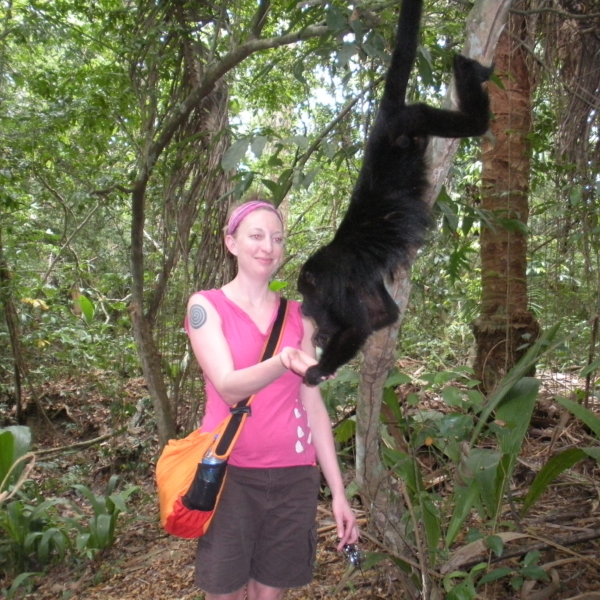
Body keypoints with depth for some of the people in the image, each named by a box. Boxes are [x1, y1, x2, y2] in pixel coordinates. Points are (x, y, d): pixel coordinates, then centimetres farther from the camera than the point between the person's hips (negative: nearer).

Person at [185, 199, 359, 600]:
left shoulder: (297, 315, 7)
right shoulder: (206, 306, -3)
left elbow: (314, 405, 6)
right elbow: (229, 387, -17)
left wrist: (338, 492, 3)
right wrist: (284, 361, -36)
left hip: (295, 476, 3)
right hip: (230, 473, -3)